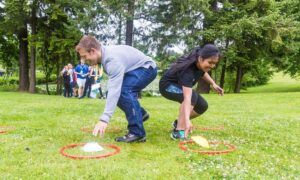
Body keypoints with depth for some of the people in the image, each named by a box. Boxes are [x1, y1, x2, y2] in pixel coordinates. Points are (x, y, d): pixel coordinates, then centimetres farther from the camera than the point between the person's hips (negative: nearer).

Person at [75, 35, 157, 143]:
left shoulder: (113, 59, -32)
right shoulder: (105, 53, -3)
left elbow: (115, 89, -40)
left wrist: (104, 119, -45)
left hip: (147, 68, -10)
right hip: (134, 69, 10)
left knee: (123, 90, -29)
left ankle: (137, 133, -23)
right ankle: (140, 114, 23)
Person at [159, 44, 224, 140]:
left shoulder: (200, 64, -15)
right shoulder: (187, 70, -38)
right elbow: (187, 97, -48)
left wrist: (213, 84, 0)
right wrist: (187, 120, -57)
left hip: (181, 86, 8)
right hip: (167, 86, -8)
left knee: (202, 106, -6)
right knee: (192, 96, -35)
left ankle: (179, 122, 15)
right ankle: (178, 132, -31)